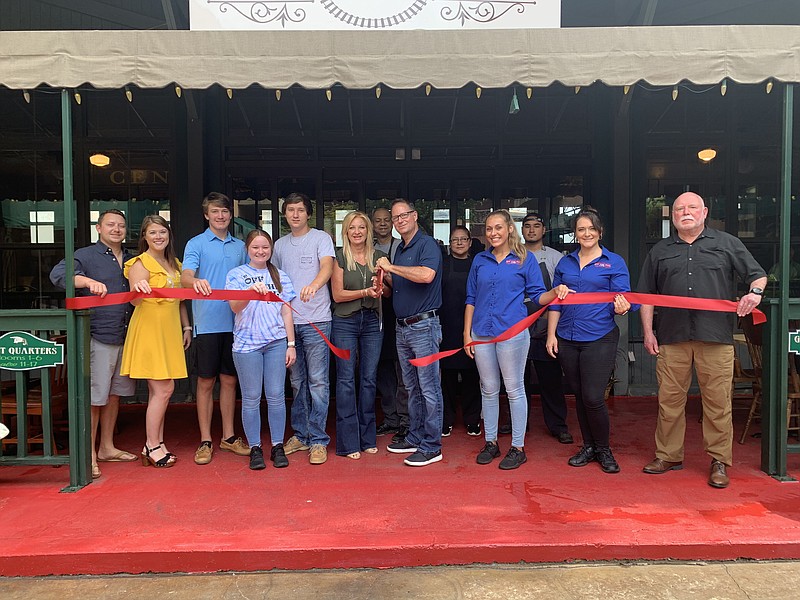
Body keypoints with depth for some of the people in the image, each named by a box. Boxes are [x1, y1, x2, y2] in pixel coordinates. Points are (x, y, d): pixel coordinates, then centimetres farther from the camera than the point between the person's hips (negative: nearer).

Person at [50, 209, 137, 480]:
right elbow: (58, 274, -20)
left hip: (124, 337, 7)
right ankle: (89, 455, 5)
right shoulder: (86, 255, -4)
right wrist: (89, 281, -35)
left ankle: (107, 447, 26)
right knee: (94, 397, -4)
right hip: (97, 337, -6)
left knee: (114, 393, 14)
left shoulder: (131, 260, 16)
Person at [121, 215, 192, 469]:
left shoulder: (174, 264, 16)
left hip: (169, 331, 7)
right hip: (149, 330, -7)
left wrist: (186, 326, 16)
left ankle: (156, 444, 18)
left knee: (160, 390, 10)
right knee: (163, 389, -8)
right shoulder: (140, 264, -7)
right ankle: (152, 446, 4)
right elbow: (135, 300, -21)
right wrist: (138, 289, -42)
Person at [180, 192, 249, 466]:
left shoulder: (239, 246, 13)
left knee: (229, 380, 11)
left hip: (234, 322, 4)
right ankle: (205, 441, 12)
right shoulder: (196, 244, 0)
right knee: (206, 382, 3)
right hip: (208, 323, -4)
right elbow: (185, 276, -16)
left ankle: (228, 437, 22)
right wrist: (195, 281, -38)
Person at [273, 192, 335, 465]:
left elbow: (327, 266, -19)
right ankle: (301, 434, 24)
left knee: (318, 381, -4)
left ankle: (318, 440, 4)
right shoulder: (280, 245, 15)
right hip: (288, 320, 5)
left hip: (316, 320, -5)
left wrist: (313, 285, -40)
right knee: (297, 381, 13)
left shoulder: (321, 238, -1)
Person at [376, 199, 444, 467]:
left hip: (424, 325, -9)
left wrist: (391, 267, -19)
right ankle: (415, 437, 27)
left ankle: (431, 447, 6)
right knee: (412, 388, 16)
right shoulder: (399, 249, 16)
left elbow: (426, 275, -29)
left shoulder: (427, 244, -9)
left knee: (429, 389, -2)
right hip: (402, 327, 9)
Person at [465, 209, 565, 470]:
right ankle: (491, 442, 23)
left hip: (512, 332, -3)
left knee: (514, 389, 2)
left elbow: (538, 295, 1)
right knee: (488, 389, 10)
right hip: (482, 333, 4)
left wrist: (556, 292, -20)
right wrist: (467, 333, 8)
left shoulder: (525, 259, 2)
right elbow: (471, 299, 13)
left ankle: (518, 447, 12)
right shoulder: (480, 260, 11)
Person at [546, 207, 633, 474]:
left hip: (599, 339, -4)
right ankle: (588, 447, 26)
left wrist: (621, 307, -26)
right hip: (567, 339, 4)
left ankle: (604, 449, 14)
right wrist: (551, 334, 7)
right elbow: (555, 302, 13)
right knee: (579, 395, 11)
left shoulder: (614, 262, 2)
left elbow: (622, 298, -2)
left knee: (593, 397, -8)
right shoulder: (565, 263, 12)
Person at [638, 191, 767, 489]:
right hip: (672, 337, 2)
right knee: (669, 399, 5)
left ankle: (719, 461, 12)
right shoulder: (660, 251, 16)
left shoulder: (727, 243, 12)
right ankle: (668, 455, 17)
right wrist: (648, 331, 7)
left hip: (715, 337, -2)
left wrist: (755, 292, -10)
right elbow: (646, 294, 16)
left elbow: (757, 274, 13)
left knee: (718, 401, 0)